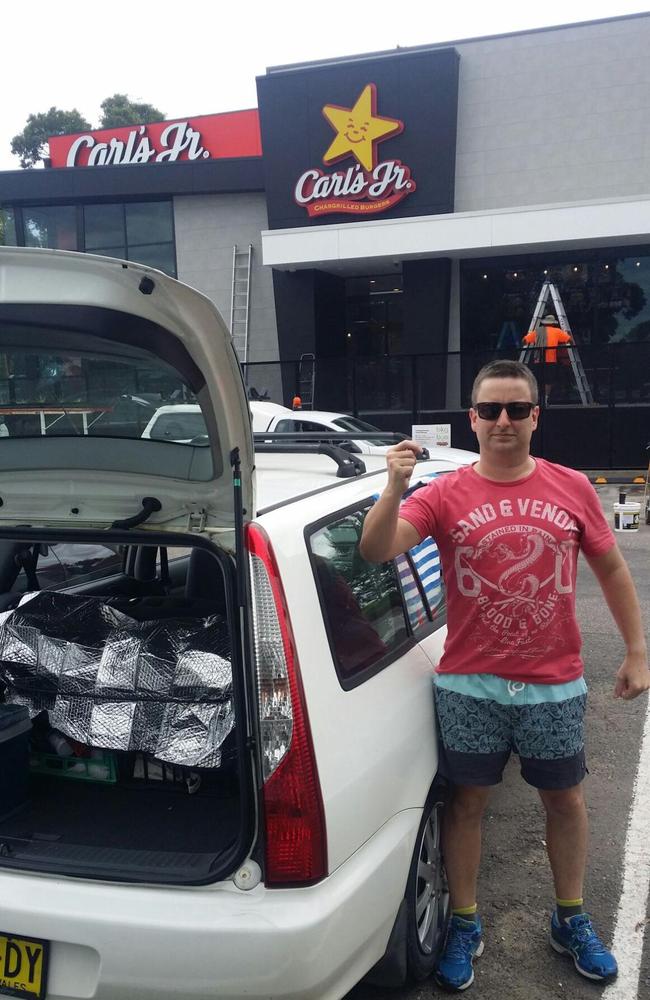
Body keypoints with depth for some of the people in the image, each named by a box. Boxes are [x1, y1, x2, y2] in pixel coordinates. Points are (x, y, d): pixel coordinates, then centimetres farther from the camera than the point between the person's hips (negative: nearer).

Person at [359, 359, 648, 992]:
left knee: (564, 799, 17)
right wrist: (394, 488, -32)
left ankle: (571, 920, 40)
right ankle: (464, 925, 31)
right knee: (467, 802, 11)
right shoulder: (445, 495, -6)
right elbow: (375, 550, -16)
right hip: (470, 686, -2)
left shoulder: (572, 489, -1)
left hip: (555, 686, 2)